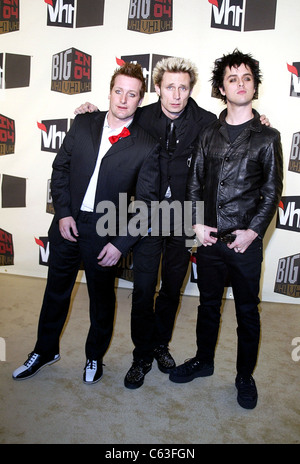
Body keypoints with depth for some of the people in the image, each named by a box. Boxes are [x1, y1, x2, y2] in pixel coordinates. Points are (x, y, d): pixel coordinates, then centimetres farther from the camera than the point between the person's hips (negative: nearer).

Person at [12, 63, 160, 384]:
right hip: (68, 223, 3)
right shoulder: (83, 123, 1)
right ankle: (45, 351, 41)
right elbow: (60, 169, 4)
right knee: (56, 291, 18)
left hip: (105, 231, -2)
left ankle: (95, 356, 39)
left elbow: (146, 202, -8)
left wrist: (121, 243, -13)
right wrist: (63, 213, -6)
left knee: (102, 298, 14)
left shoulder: (146, 147, -8)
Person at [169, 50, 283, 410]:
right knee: (208, 304, 17)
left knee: (247, 311, 10)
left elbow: (272, 192, -2)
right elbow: (194, 183, 9)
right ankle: (204, 360, 37)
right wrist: (197, 224, -3)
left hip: (245, 242, -2)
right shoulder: (209, 135, 8)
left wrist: (252, 232, -11)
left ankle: (245, 376, 29)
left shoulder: (267, 137, -1)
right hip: (209, 239, 3)